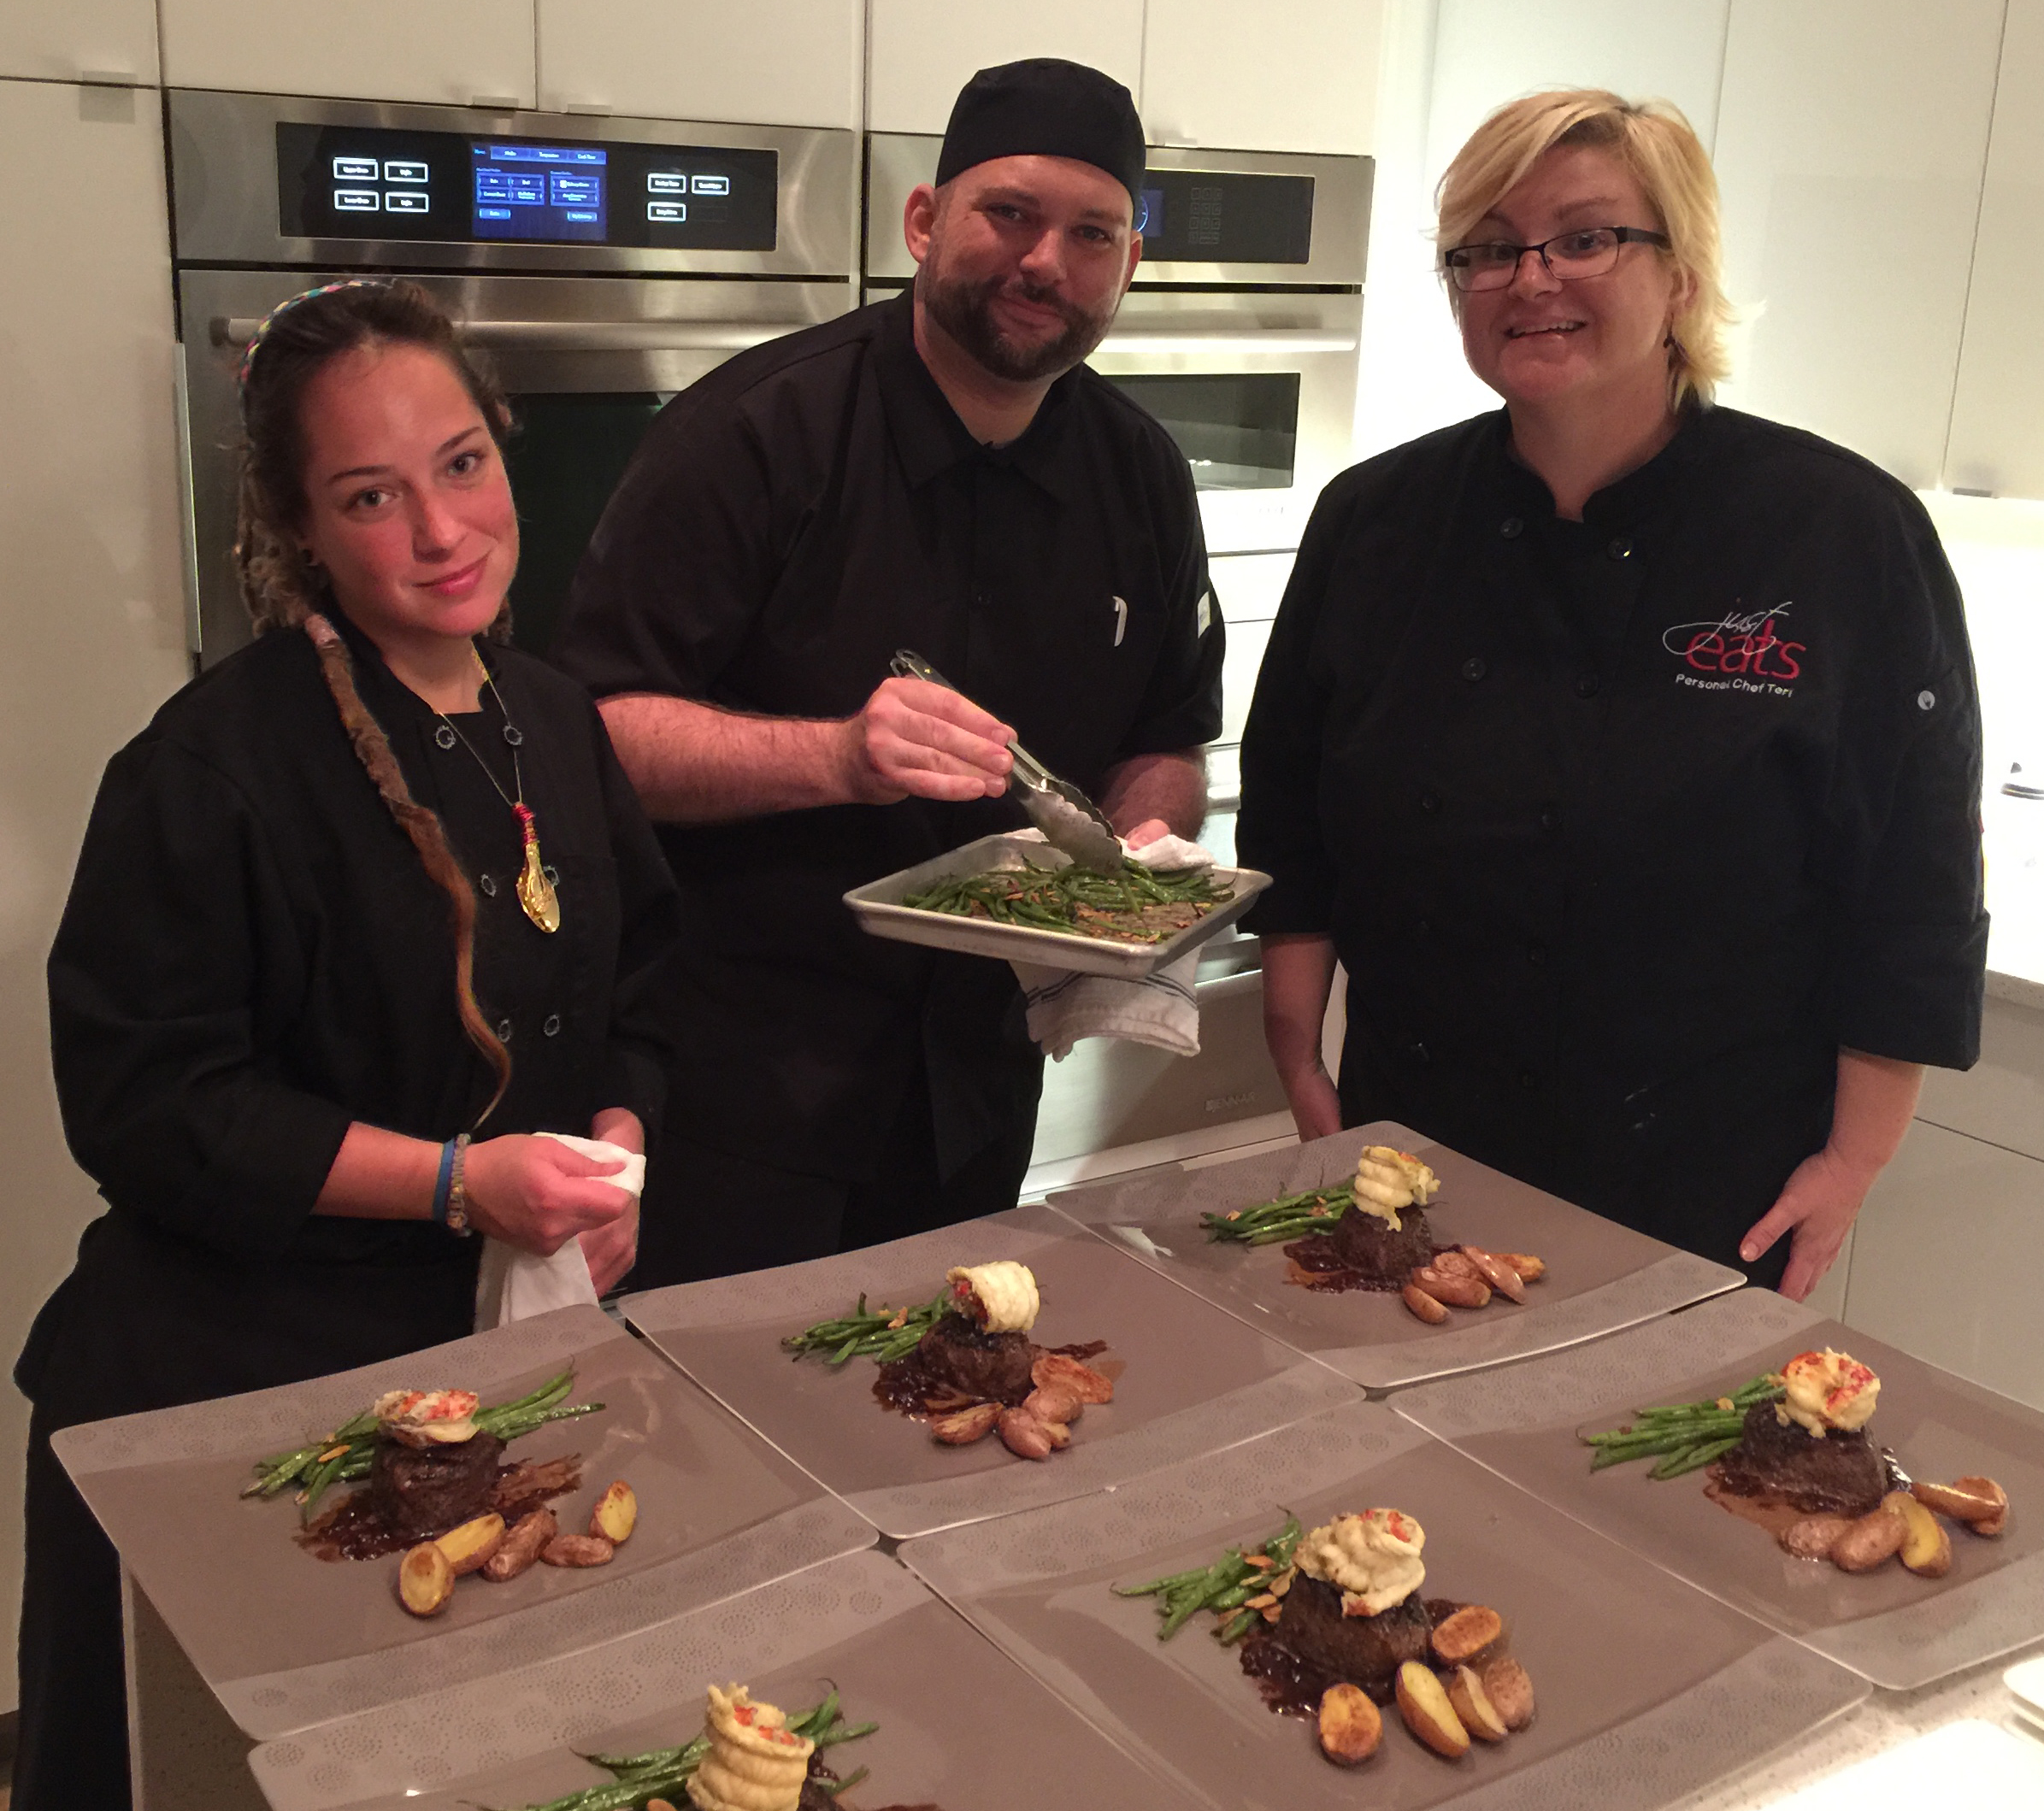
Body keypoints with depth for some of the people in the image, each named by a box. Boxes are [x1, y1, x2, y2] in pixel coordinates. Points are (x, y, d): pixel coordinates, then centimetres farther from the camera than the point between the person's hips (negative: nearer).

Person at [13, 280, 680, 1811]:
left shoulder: (558, 732, 5)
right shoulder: (212, 769, -16)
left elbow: (635, 993, 14)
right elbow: (145, 1108, -17)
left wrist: (613, 1146, -6)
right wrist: (458, 1181, -21)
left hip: (499, 1352, 6)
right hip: (230, 1385, -5)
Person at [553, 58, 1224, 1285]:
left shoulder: (1143, 478, 2)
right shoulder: (759, 432, -16)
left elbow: (1169, 747, 11)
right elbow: (599, 725, -19)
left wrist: (1143, 837, -11)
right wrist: (838, 755, -33)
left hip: (976, 1080, 6)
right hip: (738, 1077, -5)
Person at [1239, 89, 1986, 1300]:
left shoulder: (1845, 532, -10)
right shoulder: (1376, 522, -1)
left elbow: (1914, 895, -7)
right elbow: (1291, 828, 6)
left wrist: (1853, 1161, -7)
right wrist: (1300, 1065, 3)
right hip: (1413, 1149, 3)